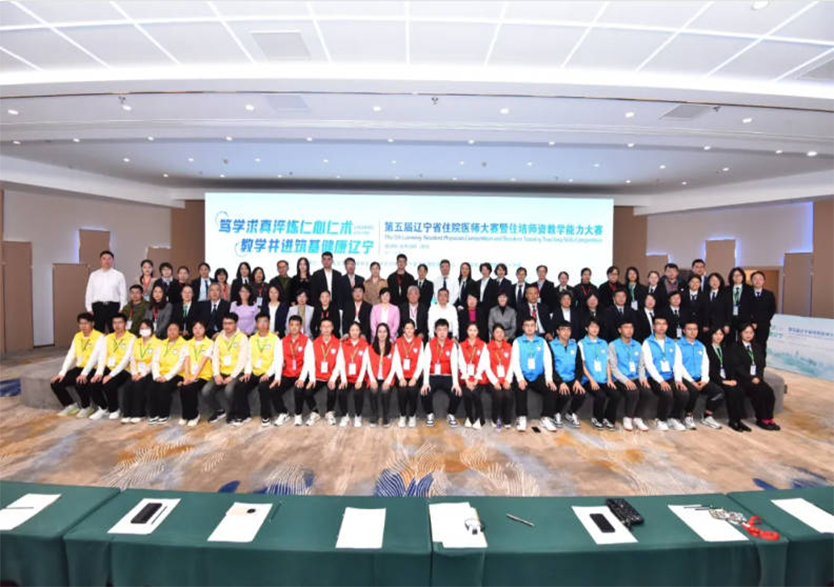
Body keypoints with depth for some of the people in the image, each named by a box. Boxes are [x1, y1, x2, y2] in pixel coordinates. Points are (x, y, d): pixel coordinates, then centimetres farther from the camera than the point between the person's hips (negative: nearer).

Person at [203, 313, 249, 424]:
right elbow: (215, 357, 6)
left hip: (236, 374, -5)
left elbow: (242, 359, -11)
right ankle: (219, 410, 12)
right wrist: (216, 374, -9)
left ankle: (231, 412, -1)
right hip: (221, 373, 5)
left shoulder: (242, 338, -5)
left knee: (228, 390, -32)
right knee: (205, 391, -16)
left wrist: (232, 376, -18)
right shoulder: (219, 338, 11)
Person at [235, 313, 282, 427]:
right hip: (254, 373, 5)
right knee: (240, 387, -19)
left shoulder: (275, 338, -3)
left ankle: (266, 416, -10)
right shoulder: (252, 339, 12)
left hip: (268, 374, -4)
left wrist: (268, 374, -21)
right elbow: (249, 358, 10)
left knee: (263, 387, -32)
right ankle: (243, 414, 3)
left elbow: (278, 359, -10)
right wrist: (247, 372, -7)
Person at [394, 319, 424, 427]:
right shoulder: (398, 342, 7)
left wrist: (414, 378, -12)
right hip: (402, 376, 0)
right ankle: (402, 416, 0)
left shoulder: (419, 341, 6)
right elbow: (396, 362, 0)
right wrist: (401, 378, -11)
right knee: (402, 391, -24)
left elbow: (421, 362, -1)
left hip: (414, 376, 0)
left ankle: (412, 416, 1)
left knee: (412, 390, -25)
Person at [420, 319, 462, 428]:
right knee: (424, 393, -27)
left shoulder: (452, 345, 2)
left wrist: (456, 383, -21)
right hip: (432, 376, 0)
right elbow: (426, 364, -9)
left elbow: (454, 364, -9)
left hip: (447, 376, 0)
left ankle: (451, 415, 7)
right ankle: (430, 414, 6)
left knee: (457, 393, -26)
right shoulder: (429, 344, 1)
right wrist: (425, 382, -21)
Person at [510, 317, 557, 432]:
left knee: (551, 389, -23)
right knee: (520, 389, -32)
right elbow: (515, 361, -5)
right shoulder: (517, 341, 5)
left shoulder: (542, 342, 12)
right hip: (523, 376, -2)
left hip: (538, 376, 2)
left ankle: (546, 418, -9)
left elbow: (548, 360, 3)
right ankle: (522, 418, -19)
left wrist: (549, 379, -12)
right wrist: (520, 378, -20)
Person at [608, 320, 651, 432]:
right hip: (620, 379, -4)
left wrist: (642, 378, -4)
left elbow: (641, 365, 15)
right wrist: (625, 380, -19)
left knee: (647, 391, -25)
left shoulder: (637, 345, 17)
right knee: (633, 392, -31)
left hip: (635, 379, 5)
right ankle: (627, 418, -6)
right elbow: (613, 367, -6)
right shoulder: (613, 345, 0)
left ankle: (636, 418, -2)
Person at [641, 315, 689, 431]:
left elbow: (677, 363, 7)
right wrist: (661, 380, -20)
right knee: (667, 394, -31)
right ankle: (660, 420, -4)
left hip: (671, 378, 4)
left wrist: (678, 379, -11)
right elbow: (649, 364, -8)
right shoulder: (647, 343, 2)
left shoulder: (673, 343, 17)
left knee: (684, 394, -23)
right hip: (655, 379, -4)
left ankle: (670, 418, 5)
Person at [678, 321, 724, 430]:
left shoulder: (701, 346, 19)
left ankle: (707, 417, 6)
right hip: (685, 379, -6)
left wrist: (704, 380, -5)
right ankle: (688, 416, -7)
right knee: (694, 391, -33)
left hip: (700, 379, 6)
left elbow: (705, 364, 11)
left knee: (719, 392, -15)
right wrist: (691, 381, -15)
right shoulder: (679, 345, -1)